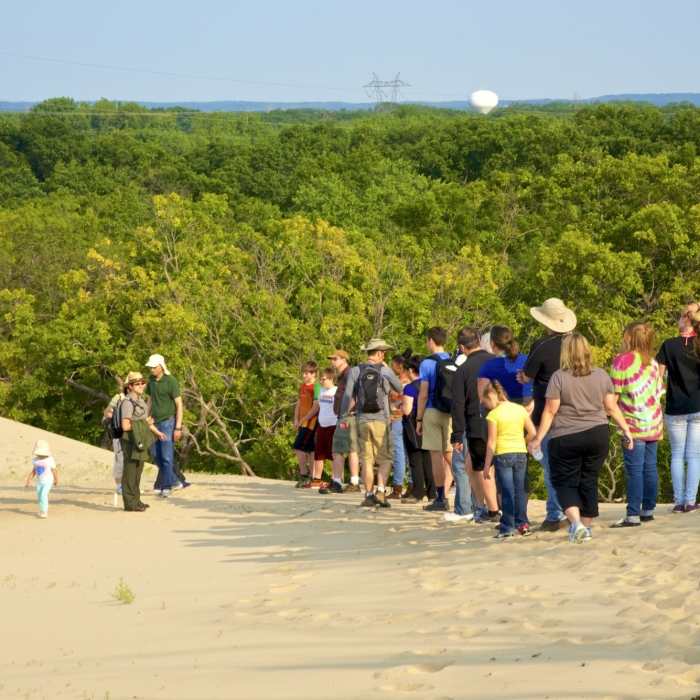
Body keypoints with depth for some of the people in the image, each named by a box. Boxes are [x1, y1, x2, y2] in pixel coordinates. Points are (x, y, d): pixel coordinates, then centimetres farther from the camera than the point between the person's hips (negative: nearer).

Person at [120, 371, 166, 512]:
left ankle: (135, 501, 22)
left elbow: (146, 420, 19)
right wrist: (143, 424, -11)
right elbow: (125, 426, -22)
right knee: (130, 472, -3)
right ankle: (130, 503, 1)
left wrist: (157, 432, 9)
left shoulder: (140, 400, 11)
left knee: (137, 471, 14)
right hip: (131, 441, -9)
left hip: (140, 441, 9)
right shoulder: (128, 403, -17)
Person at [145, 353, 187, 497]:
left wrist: (178, 427, -16)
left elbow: (179, 404, -11)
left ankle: (166, 487, 1)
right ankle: (177, 481, 20)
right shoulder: (151, 380, 6)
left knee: (167, 456, -6)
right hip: (155, 422, 7)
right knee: (156, 455, 9)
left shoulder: (171, 381, -12)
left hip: (167, 422, -7)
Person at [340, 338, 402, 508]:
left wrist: (343, 417, 4)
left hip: (362, 420, 2)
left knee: (367, 460, 8)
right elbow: (399, 388, 15)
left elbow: (348, 396, -3)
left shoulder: (355, 371, 1)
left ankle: (369, 495, 5)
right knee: (385, 459, 5)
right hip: (381, 420, -2)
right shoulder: (385, 371, -2)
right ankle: (381, 490, -11)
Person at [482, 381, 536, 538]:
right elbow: (532, 433, 3)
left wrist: (487, 465, -4)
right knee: (520, 490, 11)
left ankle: (508, 526, 0)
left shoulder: (493, 415, -8)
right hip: (521, 453, 4)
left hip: (502, 455, -4)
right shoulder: (521, 409, 5)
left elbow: (491, 442, -8)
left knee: (507, 491, -1)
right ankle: (522, 523, 13)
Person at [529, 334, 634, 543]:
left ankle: (576, 522, -15)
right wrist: (626, 430, 16)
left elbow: (550, 411, -9)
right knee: (589, 481, 13)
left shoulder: (559, 377, -9)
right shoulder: (602, 375, 3)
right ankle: (587, 527, 17)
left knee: (565, 483, 5)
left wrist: (538, 439, -4)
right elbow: (612, 408, 6)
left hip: (565, 439, -4)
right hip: (598, 435, 4)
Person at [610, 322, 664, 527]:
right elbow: (658, 393, 14)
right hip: (654, 423, 6)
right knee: (650, 467, 10)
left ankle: (633, 515, -12)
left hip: (634, 424, -6)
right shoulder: (653, 363, 12)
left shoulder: (622, 360, -7)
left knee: (634, 469, -9)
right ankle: (648, 510, 15)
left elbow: (614, 396, -9)